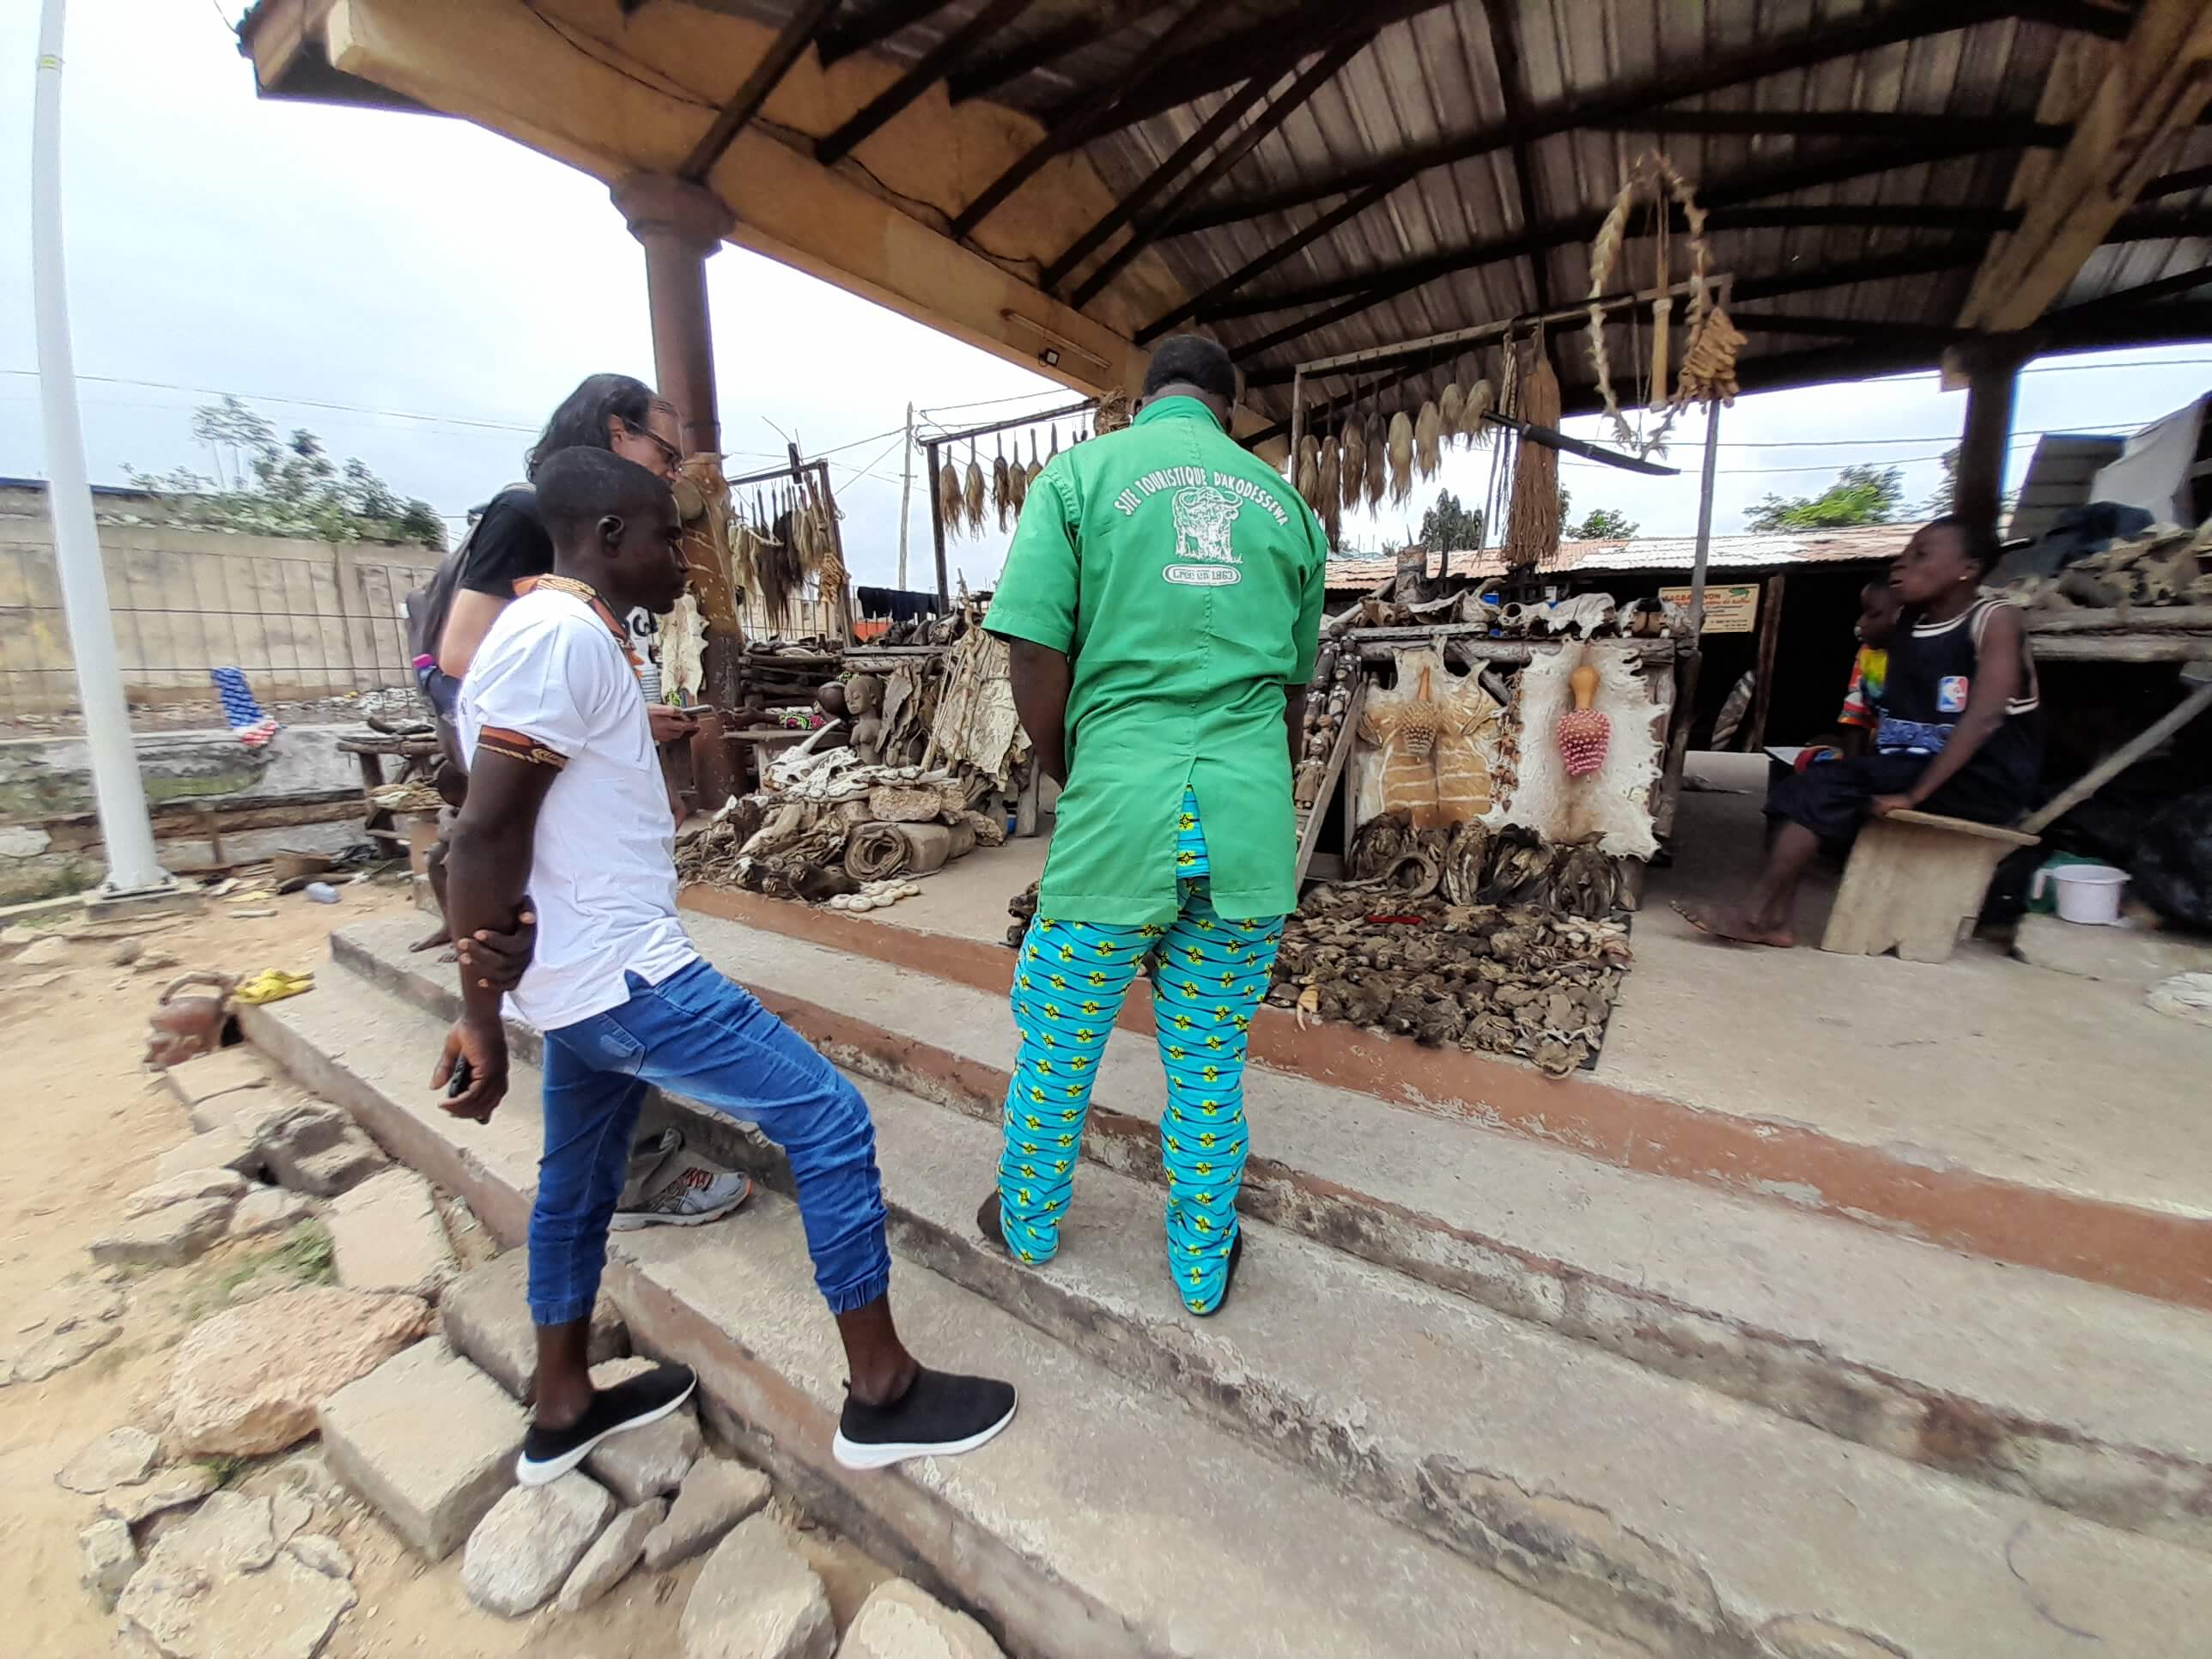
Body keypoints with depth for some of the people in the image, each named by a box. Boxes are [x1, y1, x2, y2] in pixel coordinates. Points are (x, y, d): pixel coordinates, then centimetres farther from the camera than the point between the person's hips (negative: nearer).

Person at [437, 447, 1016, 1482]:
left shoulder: (559, 634, 14)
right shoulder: (565, 634, -16)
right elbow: (485, 834, -20)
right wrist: (481, 1016, -14)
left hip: (585, 976, 11)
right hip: (624, 974, -11)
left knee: (577, 1184, 22)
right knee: (830, 1121, -6)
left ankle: (561, 1413, 42)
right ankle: (883, 1396, 8)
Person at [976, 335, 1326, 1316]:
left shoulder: (1081, 473, 3)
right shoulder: (1284, 502, 14)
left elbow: (1033, 653, -7)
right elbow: (1294, 687, 17)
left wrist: (1071, 781, 9)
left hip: (1121, 818, -3)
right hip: (1251, 828, 3)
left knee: (1057, 1044, 19)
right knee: (1210, 1062, 18)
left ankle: (1029, 1225, 42)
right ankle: (1204, 1264, 37)